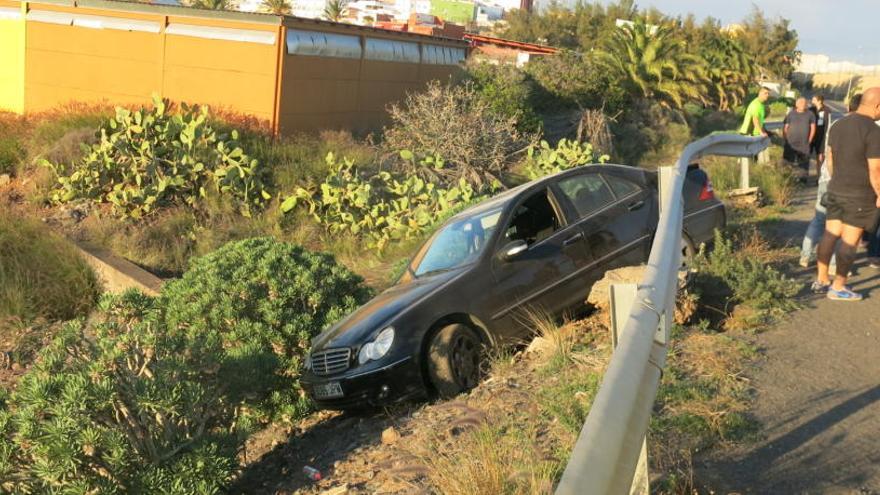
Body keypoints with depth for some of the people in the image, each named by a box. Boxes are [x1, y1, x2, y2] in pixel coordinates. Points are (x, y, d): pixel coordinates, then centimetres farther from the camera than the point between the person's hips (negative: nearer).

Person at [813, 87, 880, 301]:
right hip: (860, 195, -7)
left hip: (835, 190, 7)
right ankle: (838, 287, 8)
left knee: (829, 234, 13)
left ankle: (821, 279, 21)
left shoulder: (838, 125, 5)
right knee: (849, 241, 1)